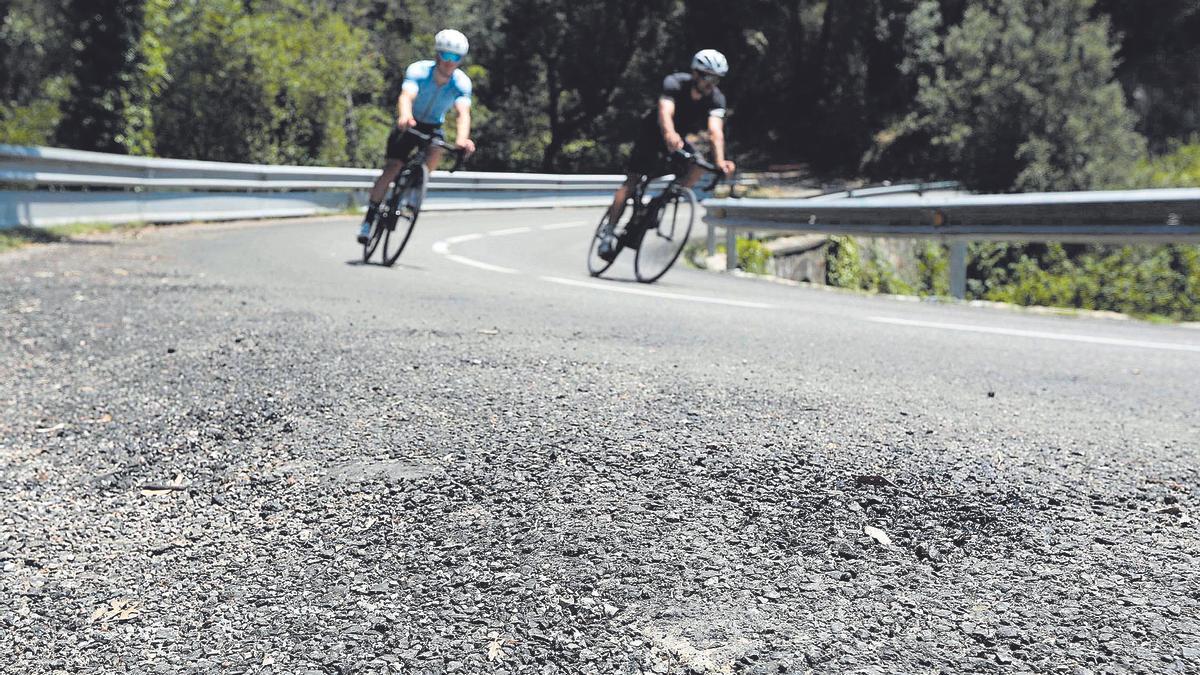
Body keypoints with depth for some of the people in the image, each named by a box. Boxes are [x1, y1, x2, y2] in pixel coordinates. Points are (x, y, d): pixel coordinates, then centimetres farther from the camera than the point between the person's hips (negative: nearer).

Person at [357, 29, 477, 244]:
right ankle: (368, 220, -6)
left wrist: (462, 139, -58)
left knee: (436, 153, -31)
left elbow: (463, 113, -37)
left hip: (432, 127, 1)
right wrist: (404, 117, -66)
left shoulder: (462, 83, -21)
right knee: (392, 168, -16)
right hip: (408, 124, -1)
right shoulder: (418, 71, -25)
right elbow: (406, 97, -43)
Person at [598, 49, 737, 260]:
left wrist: (720, 161, -53)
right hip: (652, 133, -4)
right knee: (632, 181, -15)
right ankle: (609, 234, -14)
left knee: (698, 167, -22)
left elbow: (715, 131, -35)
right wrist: (669, 135, -68)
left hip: (679, 140, 4)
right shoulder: (674, 83, -27)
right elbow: (665, 112, -46)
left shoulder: (716, 98, -20)